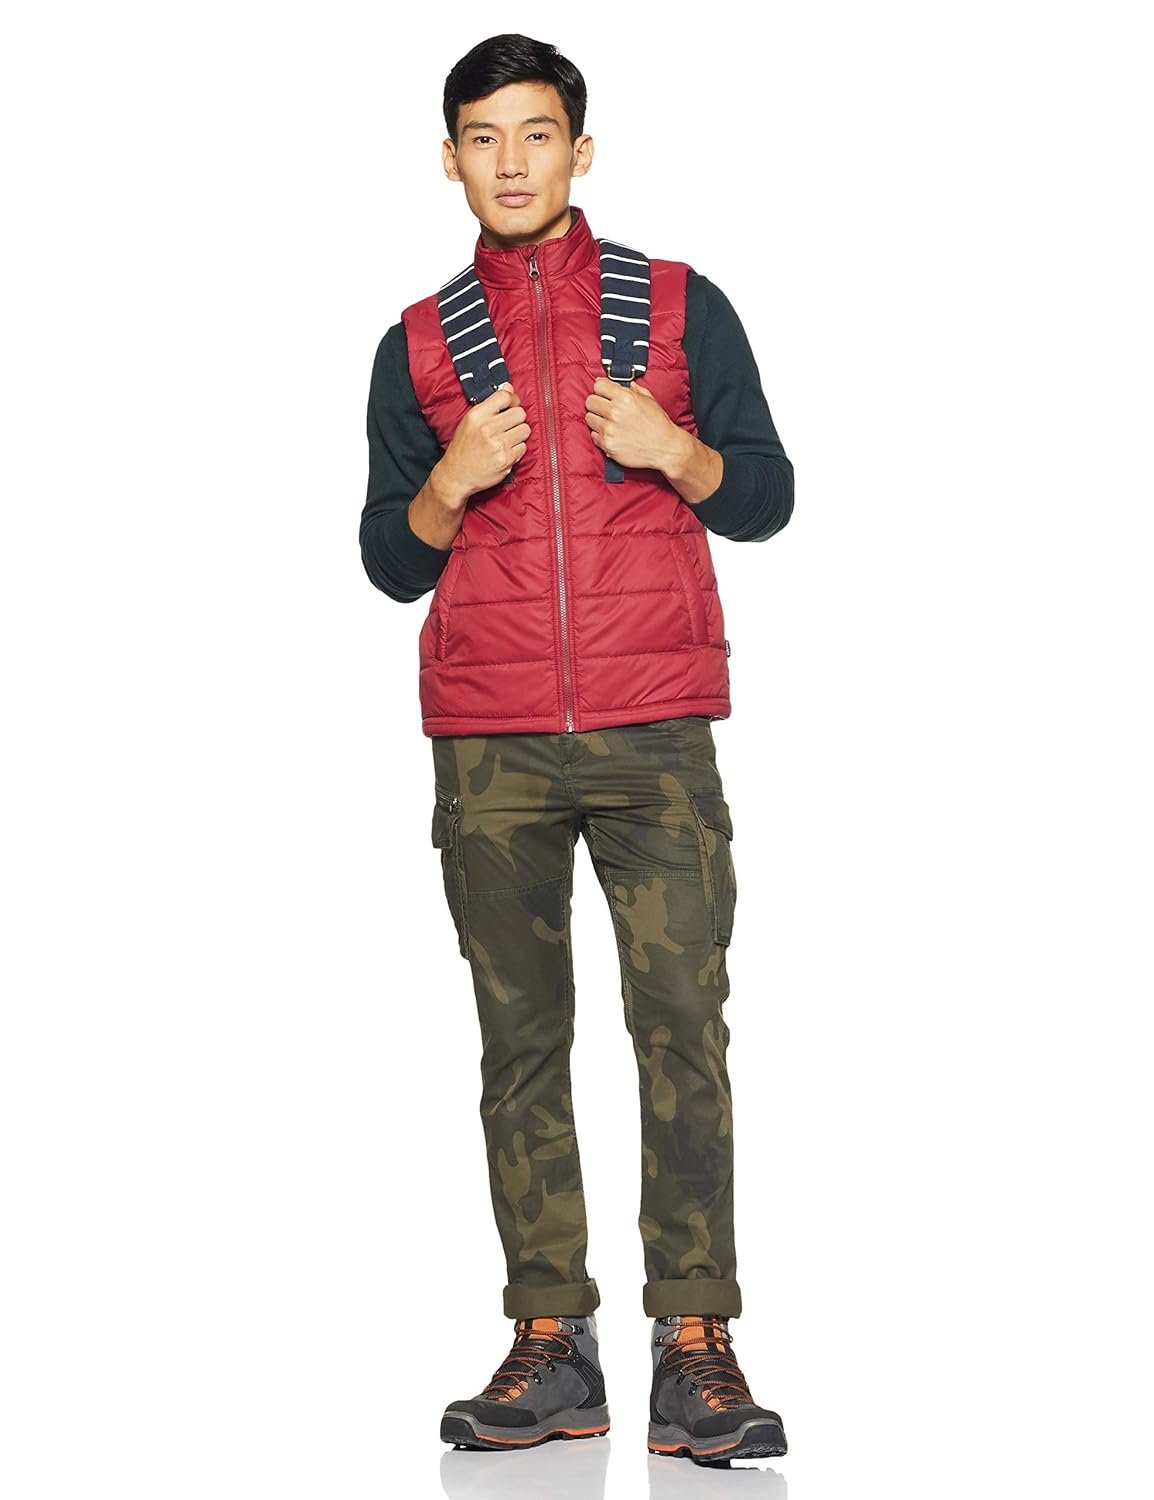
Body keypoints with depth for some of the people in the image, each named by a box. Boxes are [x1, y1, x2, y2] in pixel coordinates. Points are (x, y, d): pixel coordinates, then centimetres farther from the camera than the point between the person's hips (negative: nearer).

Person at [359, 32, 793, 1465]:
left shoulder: (681, 306, 10)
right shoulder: (418, 343, 14)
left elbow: (766, 496, 11)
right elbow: (388, 562, 15)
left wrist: (677, 452, -8)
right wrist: (449, 485, -6)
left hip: (653, 731, -1)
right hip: (488, 746, 2)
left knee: (683, 1026, -9)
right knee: (520, 1040, -1)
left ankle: (695, 1348, -7)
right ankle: (549, 1346, 2)